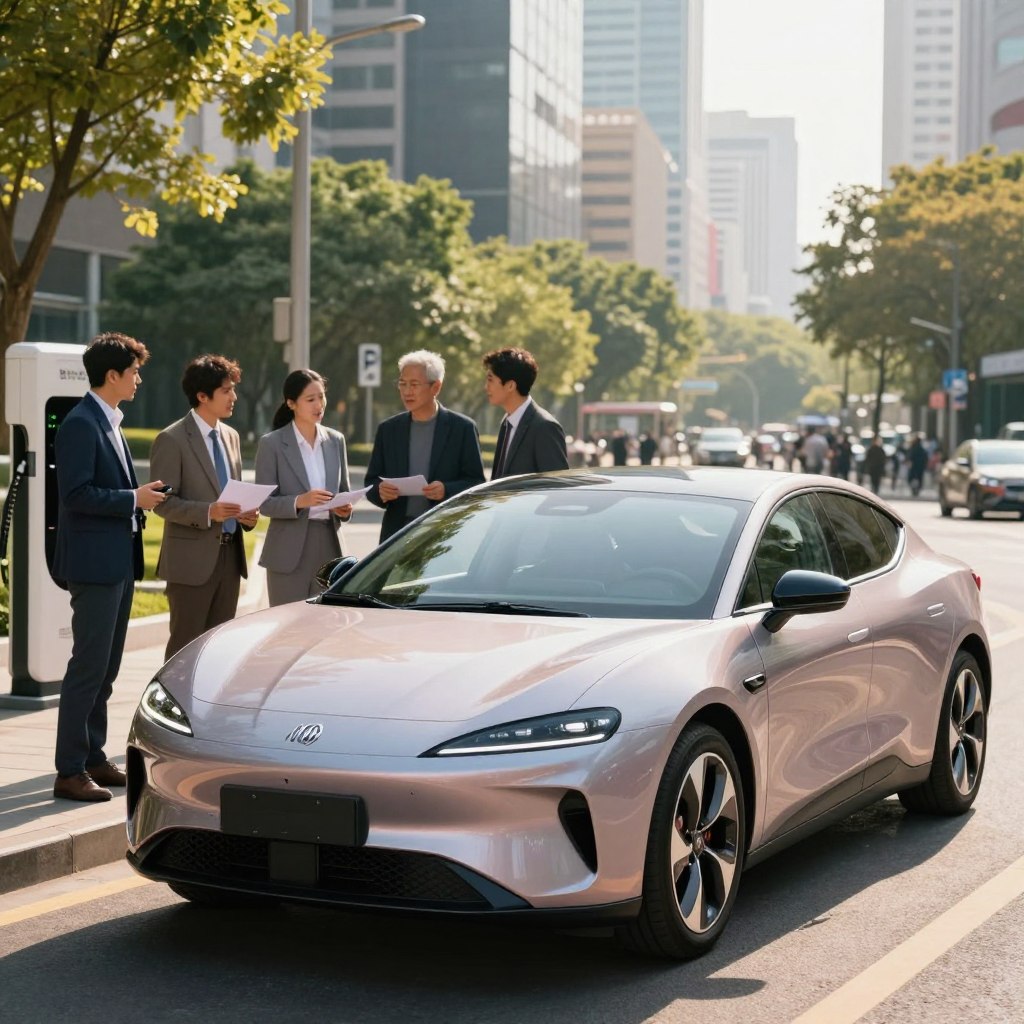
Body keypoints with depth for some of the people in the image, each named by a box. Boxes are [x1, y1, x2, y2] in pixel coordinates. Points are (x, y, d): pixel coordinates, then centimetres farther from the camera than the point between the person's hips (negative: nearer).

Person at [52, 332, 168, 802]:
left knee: (105, 668, 14)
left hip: (118, 561, 10)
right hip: (94, 562, -10)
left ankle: (93, 758, 22)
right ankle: (70, 771, -4)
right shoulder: (81, 424, -15)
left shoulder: (108, 423, 17)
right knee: (87, 668, -8)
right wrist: (134, 499, -17)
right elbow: (76, 494, -22)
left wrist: (140, 496, 8)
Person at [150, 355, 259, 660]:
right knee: (185, 645, -2)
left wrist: (246, 514, 2)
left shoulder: (231, 436, 14)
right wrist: (207, 512, -26)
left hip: (229, 555, 7)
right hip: (192, 559, -7)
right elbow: (163, 501, -13)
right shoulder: (172, 440, -9)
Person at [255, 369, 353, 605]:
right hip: (289, 552, -4)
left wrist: (344, 507, -5)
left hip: (328, 544, 4)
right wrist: (300, 501, -22)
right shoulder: (272, 444, -3)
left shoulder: (335, 441, 11)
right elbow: (264, 503, -5)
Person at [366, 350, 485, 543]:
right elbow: (371, 481, 14)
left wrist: (447, 490, -18)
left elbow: (477, 483, 1)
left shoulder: (462, 428, 2)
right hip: (397, 532, 3)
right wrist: (380, 491, -10)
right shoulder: (388, 429, 12)